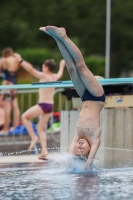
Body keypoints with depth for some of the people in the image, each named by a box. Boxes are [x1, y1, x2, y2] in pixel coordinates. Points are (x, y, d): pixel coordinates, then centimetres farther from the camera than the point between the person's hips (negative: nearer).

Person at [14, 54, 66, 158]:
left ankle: (34, 137, -1)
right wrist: (62, 66, 55)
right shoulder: (55, 77, 10)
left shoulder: (44, 76, -11)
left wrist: (21, 60, -13)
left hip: (43, 104, -7)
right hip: (51, 105, 8)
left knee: (25, 117, 8)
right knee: (41, 128, 12)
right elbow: (60, 74, 35)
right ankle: (44, 150, 0)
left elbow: (31, 69, -19)